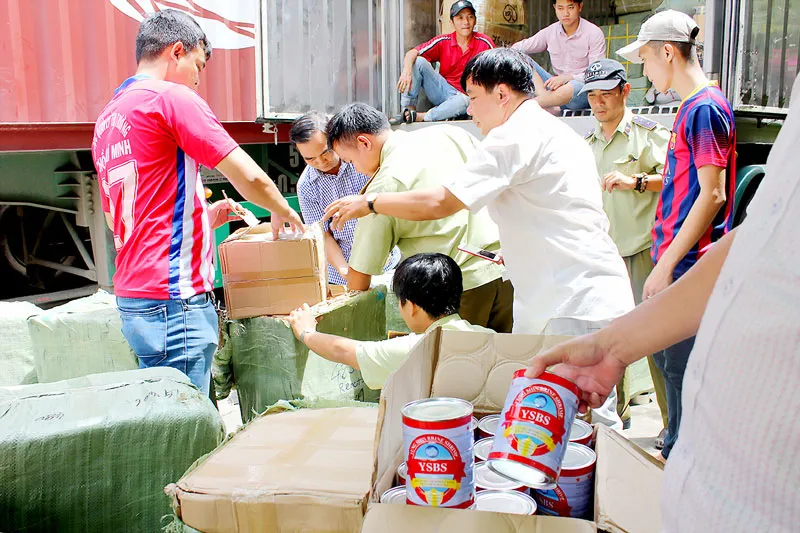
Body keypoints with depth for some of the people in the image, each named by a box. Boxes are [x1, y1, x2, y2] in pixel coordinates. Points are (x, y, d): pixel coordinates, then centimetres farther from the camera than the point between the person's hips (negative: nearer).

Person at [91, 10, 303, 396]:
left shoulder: (106, 118, 17)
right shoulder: (171, 97, -9)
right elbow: (251, 179, -10)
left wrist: (203, 217, 23)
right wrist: (282, 212, 11)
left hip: (132, 299, 9)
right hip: (173, 300, -9)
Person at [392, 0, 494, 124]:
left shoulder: (484, 43, -8)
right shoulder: (443, 41, -4)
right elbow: (412, 53, -11)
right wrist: (407, 71, -32)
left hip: (465, 96, -2)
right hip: (442, 90, 3)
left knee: (463, 102, -40)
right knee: (418, 61, -16)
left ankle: (419, 117, -30)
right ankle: (409, 110, -19)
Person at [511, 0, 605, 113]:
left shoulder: (594, 33, -8)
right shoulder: (550, 31, 5)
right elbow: (519, 48, 11)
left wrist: (567, 78, -31)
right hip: (557, 85, 5)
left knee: (576, 86, -42)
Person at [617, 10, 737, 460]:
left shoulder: (706, 107, -15)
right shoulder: (692, 106, 15)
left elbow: (712, 194, -20)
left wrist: (667, 264, -20)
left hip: (691, 267, -10)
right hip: (677, 261, 10)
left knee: (681, 366, -2)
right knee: (664, 353, 18)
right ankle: (675, 450, 33)